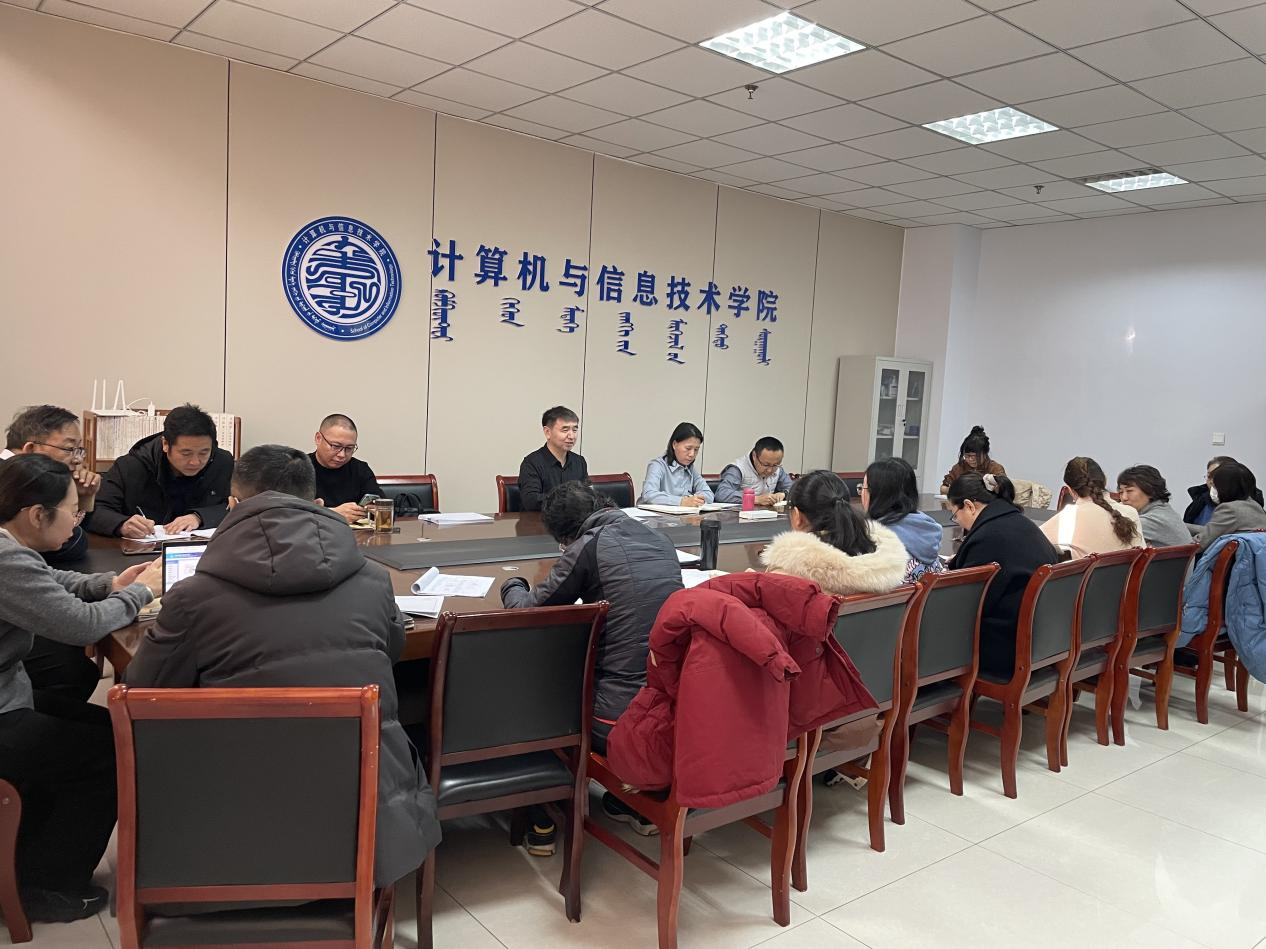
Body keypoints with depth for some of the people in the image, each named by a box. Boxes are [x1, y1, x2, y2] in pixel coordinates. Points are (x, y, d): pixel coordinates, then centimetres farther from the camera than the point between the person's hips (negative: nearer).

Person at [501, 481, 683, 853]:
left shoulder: (588, 547, -10)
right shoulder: (660, 539, 8)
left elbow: (529, 612, -2)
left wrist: (512, 586, 18)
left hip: (618, 719, -6)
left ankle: (541, 824, 27)